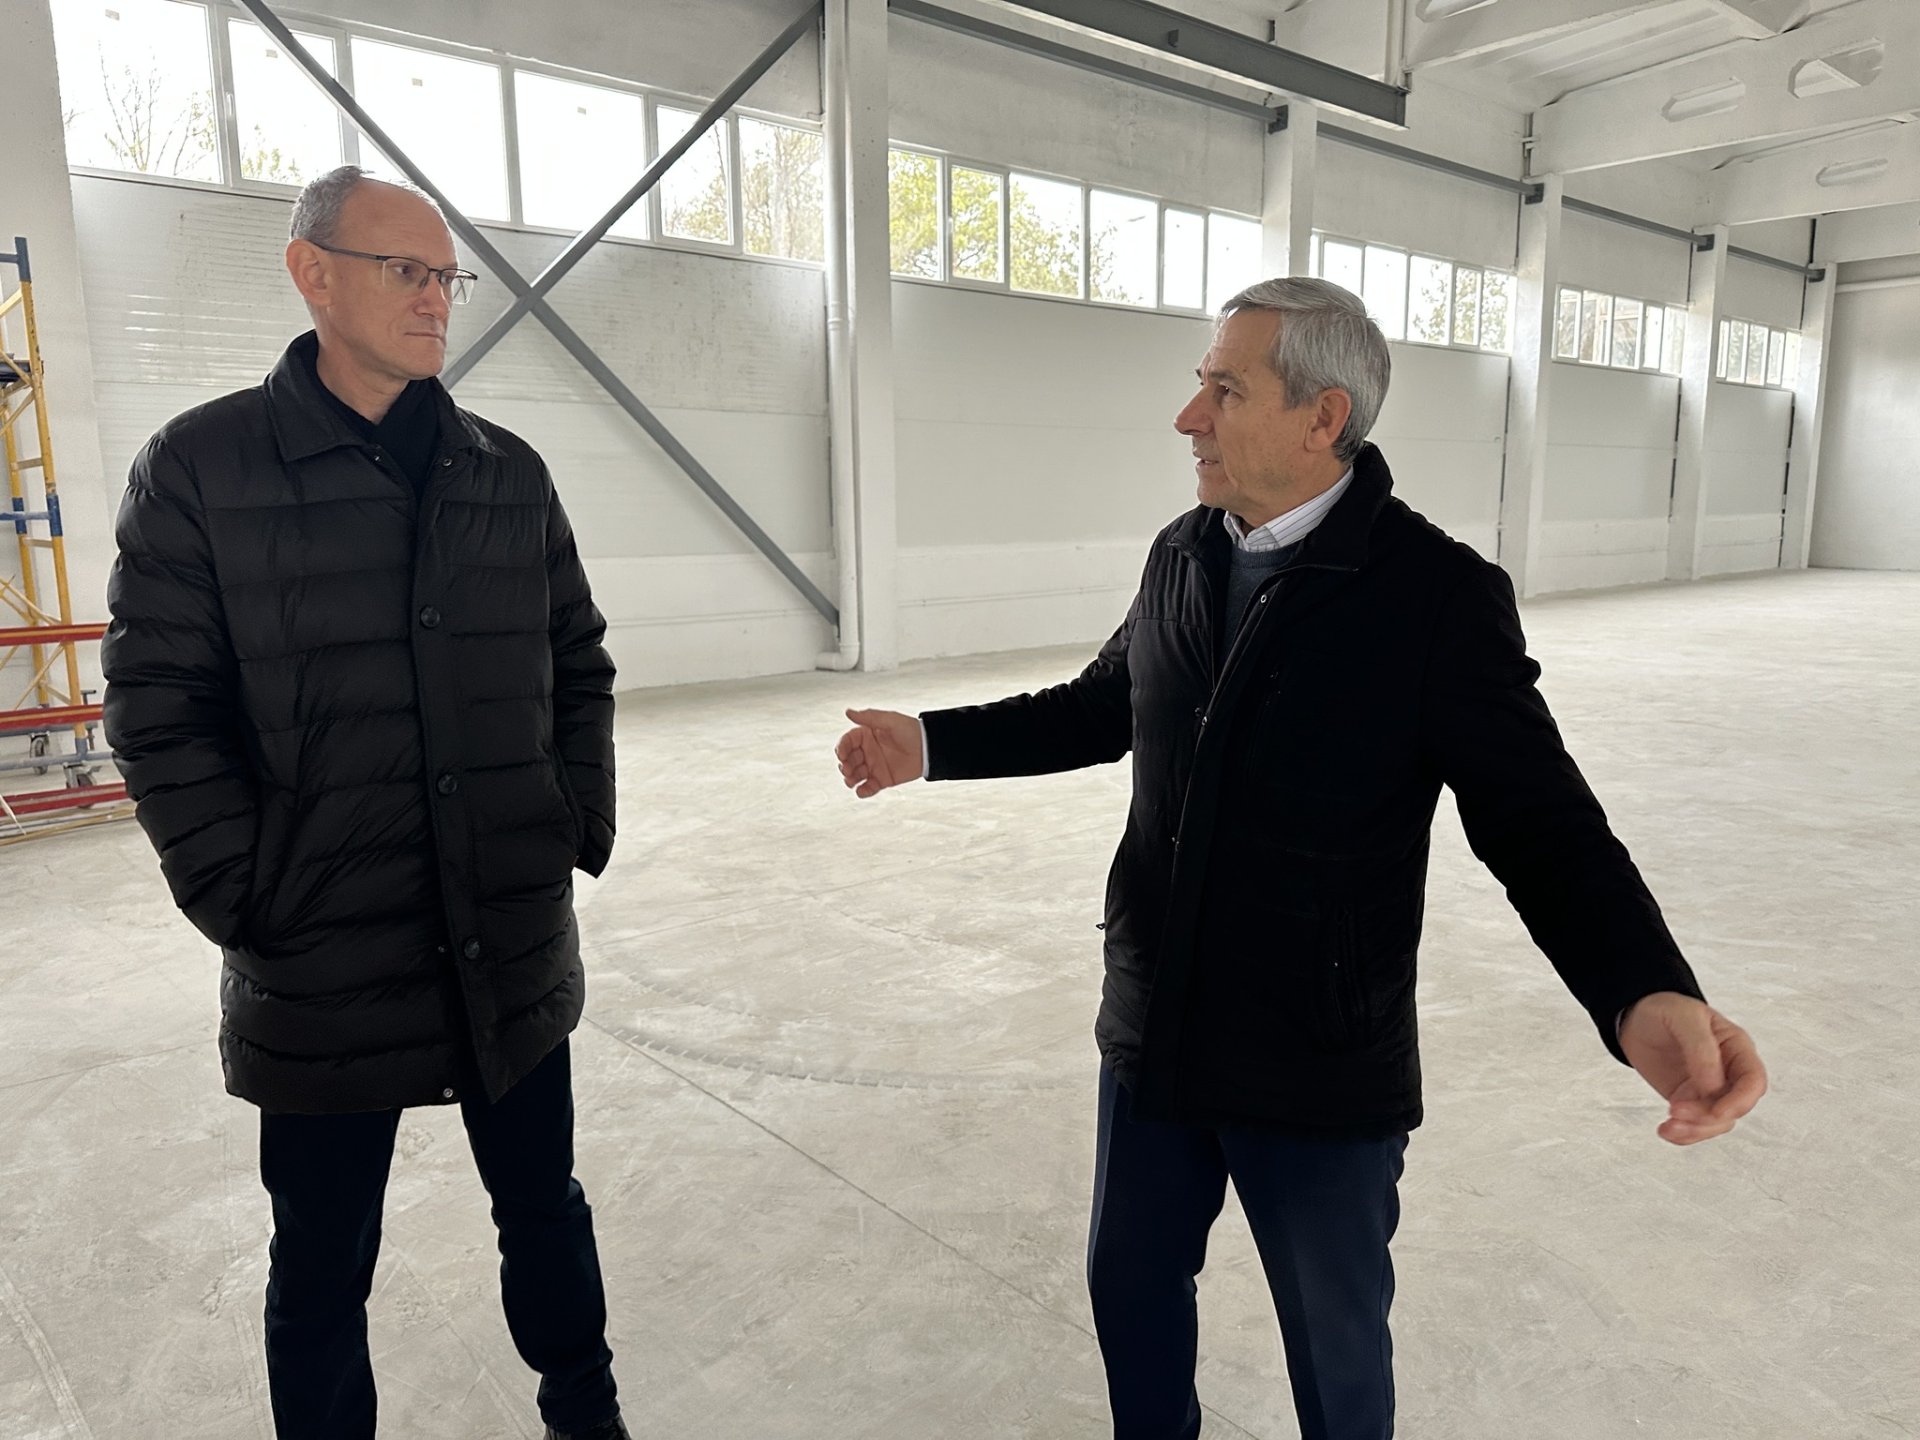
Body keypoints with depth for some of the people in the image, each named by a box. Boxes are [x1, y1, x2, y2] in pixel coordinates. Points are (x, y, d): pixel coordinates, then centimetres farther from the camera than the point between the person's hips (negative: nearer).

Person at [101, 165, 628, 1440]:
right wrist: (247, 896, -11)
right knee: (323, 1273, 15)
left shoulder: (508, 473, 5)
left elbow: (579, 664, 10)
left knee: (546, 1208, 21)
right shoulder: (200, 469, -6)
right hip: (322, 968, -3)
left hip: (516, 949, 4)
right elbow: (160, 711, -7)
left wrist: (584, 821, 1)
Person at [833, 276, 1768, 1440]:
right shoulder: (1181, 556, 0)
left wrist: (1647, 995, -34)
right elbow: (1102, 708, 13)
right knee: (1131, 1284, 24)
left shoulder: (1439, 594, -18)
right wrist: (934, 743, 10)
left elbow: (1541, 824, -16)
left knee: (1336, 1340, 19)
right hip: (1153, 1039, 5)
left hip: (1322, 1078, -5)